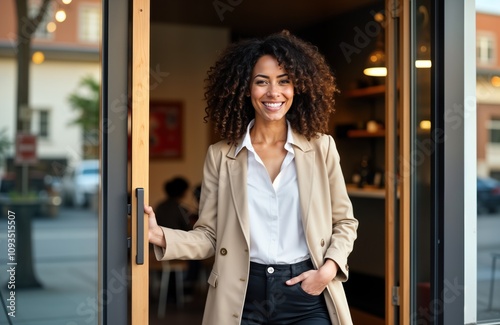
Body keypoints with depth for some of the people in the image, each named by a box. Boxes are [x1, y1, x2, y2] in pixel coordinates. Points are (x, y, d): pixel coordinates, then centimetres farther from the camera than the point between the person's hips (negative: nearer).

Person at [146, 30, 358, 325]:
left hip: (308, 296, 0)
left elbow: (345, 222, 7)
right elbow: (210, 235, 0)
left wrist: (329, 268, -8)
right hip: (245, 297, 0)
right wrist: (160, 236, -16)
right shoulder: (220, 156, 0)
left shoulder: (321, 148, 0)